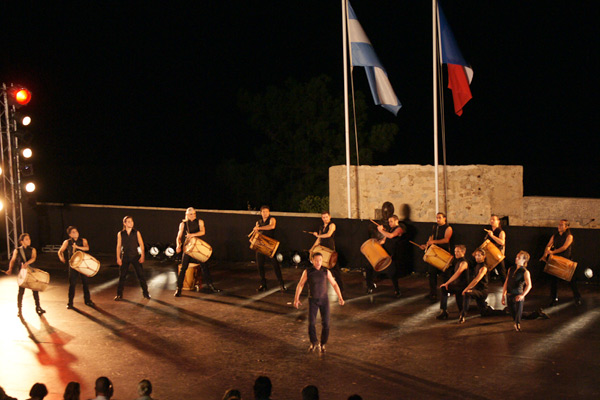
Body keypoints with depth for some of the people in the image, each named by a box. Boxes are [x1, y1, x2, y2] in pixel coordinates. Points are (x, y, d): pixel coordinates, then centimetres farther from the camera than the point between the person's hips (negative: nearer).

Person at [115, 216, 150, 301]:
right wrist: (118, 258, 0)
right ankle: (119, 295, 11)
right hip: (124, 257, 0)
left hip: (135, 256, 0)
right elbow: (118, 246, 6)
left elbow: (141, 245, 3)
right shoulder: (120, 234, 4)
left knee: (140, 274, 1)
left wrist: (142, 256, -5)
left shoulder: (136, 232, 3)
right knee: (122, 276, 2)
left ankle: (145, 292, 13)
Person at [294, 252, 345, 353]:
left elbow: (334, 285, 5)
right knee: (311, 323, -12)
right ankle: (314, 343, 10)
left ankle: (322, 345, 12)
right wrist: (296, 299, -13)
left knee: (325, 323, -6)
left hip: (324, 300, 1)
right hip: (313, 301, -1)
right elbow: (300, 285, -5)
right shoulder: (307, 271, -7)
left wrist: (340, 298, -2)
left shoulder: (326, 272, -2)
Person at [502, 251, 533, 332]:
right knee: (513, 315, 12)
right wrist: (503, 296, 13)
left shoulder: (525, 272, -5)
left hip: (518, 297, -5)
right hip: (509, 296, 5)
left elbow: (529, 285, -19)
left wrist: (522, 295, -34)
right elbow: (506, 283, 17)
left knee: (518, 318, -10)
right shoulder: (511, 269, 13)